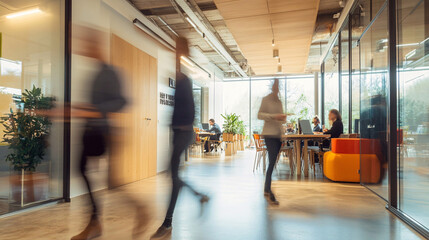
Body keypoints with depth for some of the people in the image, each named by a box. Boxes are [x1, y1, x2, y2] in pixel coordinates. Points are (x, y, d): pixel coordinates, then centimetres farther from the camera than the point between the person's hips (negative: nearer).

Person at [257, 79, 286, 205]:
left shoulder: (279, 101, 20)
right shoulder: (266, 99, 0)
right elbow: (259, 115, -6)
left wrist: (283, 118, 7)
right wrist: (274, 116, -17)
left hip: (279, 134, 7)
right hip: (270, 134, -7)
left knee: (273, 162, 6)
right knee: (272, 161, -13)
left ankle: (267, 190, 15)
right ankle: (268, 191, -10)